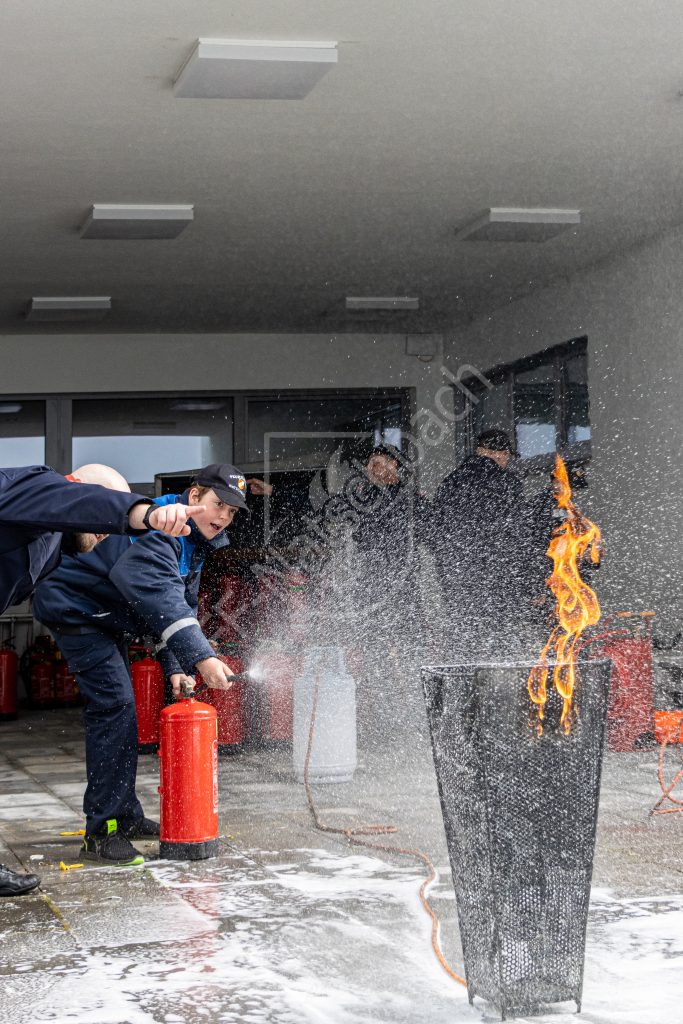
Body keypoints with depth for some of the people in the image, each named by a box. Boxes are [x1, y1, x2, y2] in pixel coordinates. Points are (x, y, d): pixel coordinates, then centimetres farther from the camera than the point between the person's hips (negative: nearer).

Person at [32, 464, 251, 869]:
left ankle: (125, 816, 27)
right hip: (75, 609, -11)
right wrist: (201, 657, -50)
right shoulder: (160, 529, -28)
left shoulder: (193, 542, 6)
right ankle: (101, 832, -15)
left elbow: (183, 605, 10)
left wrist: (176, 666, -3)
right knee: (114, 706, -17)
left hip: (107, 619, 11)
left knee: (121, 709, 15)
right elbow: (160, 597, -43)